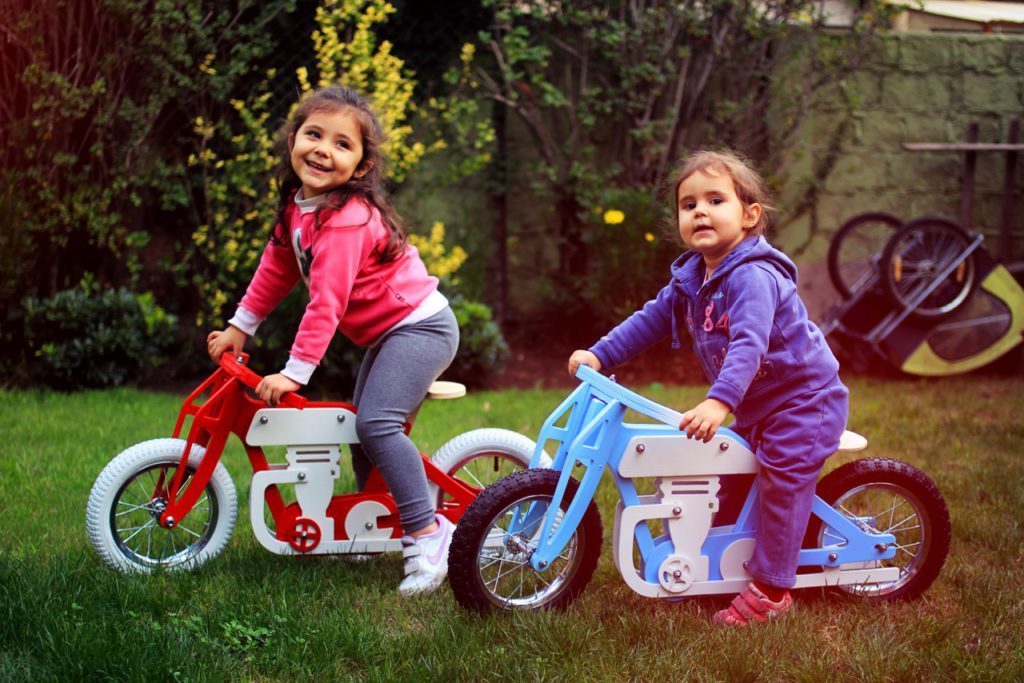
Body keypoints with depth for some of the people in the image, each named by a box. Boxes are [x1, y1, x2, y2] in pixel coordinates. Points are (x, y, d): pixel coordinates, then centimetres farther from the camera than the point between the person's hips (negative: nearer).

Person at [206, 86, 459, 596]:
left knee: (376, 422, -23)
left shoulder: (346, 218, -25)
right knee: (361, 428, 12)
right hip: (387, 333, 10)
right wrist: (239, 328, 19)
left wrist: (294, 372, -27)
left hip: (420, 327, -10)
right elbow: (276, 268, 17)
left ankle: (427, 536, -19)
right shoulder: (297, 205, 5)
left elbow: (326, 302, -28)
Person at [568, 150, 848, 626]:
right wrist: (598, 356, 0)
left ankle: (770, 588, -6)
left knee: (781, 479, -13)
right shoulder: (689, 279, 2)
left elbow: (748, 345, -39)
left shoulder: (753, 276, -27)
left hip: (805, 399, -9)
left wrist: (719, 402, -52)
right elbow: (650, 320, 9)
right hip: (756, 406, 9)